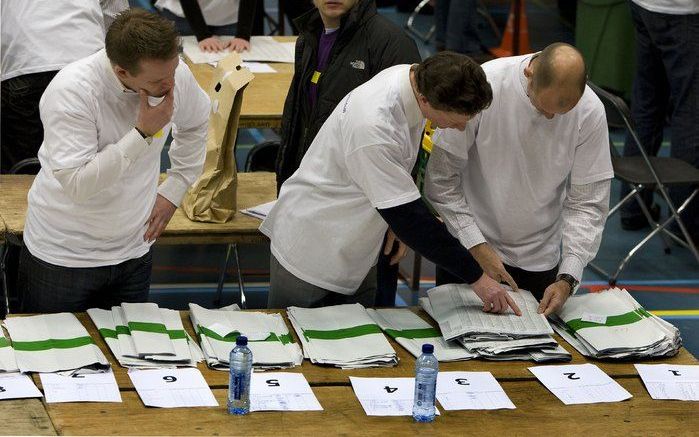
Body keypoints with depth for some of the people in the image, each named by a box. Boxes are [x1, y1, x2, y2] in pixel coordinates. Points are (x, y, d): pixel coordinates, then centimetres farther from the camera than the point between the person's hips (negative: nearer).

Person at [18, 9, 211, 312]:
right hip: (63, 257, -4)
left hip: (133, 252, 4)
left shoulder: (175, 74, -11)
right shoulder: (71, 91, -28)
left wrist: (173, 190, 7)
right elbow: (77, 185, -32)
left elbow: (195, 124, 13)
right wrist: (143, 133, -32)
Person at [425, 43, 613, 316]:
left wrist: (567, 279, -19)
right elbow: (441, 178, -16)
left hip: (539, 260, 2)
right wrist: (478, 247, -20)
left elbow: (587, 203, -9)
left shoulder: (590, 112, -16)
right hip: (468, 251, -1)